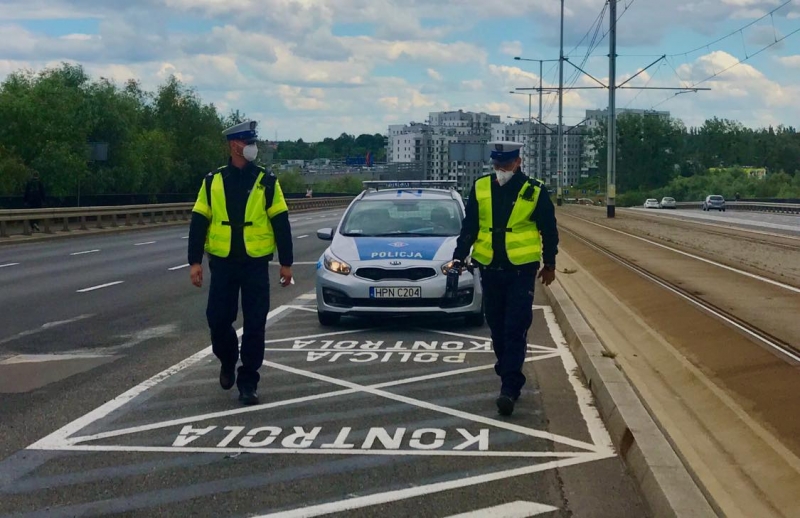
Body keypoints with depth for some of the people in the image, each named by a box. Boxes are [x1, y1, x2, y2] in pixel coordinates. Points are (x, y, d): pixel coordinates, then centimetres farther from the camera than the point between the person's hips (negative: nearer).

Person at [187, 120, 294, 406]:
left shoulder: (267, 182, 2)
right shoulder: (212, 181, 4)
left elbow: (281, 223, 2)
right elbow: (198, 223, 5)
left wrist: (286, 262, -1)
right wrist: (195, 261, -2)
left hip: (256, 264, -1)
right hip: (222, 264, 1)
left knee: (254, 325, -1)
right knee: (218, 320, 2)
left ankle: (248, 382, 10)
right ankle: (228, 362, 32)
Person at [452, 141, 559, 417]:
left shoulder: (535, 191, -4)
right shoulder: (480, 188, 3)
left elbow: (549, 229, 6)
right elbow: (469, 226, 7)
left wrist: (549, 264, 10)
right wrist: (459, 258, -1)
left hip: (522, 270, -3)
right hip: (490, 270, 4)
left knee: (515, 331, -8)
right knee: (497, 328, 12)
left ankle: (510, 388, -9)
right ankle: (509, 375, 29)